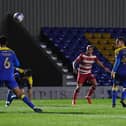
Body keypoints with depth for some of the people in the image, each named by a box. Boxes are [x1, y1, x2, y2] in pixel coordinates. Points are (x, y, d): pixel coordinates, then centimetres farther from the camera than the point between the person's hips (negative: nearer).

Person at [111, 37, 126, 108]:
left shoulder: (118, 51, -6)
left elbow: (117, 62, -13)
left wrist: (113, 71, -10)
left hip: (119, 72, -4)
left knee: (115, 86, 5)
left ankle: (114, 103, 1)